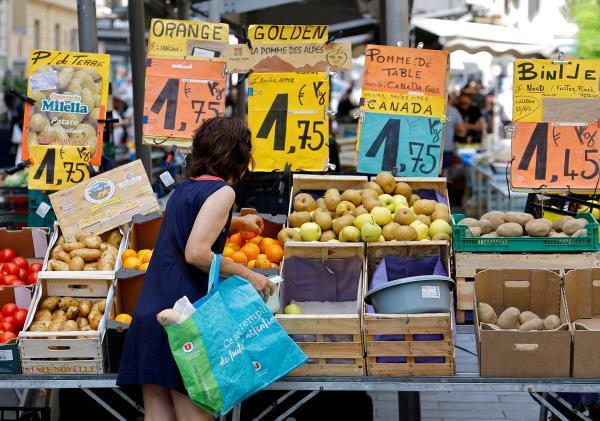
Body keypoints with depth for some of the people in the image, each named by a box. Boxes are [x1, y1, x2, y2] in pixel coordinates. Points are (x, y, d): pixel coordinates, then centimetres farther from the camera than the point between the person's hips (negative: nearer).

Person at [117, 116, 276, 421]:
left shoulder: (185, 188, 19)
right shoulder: (221, 191, -6)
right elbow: (196, 253, -19)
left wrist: (236, 223, 56)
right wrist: (247, 275, -8)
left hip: (150, 314, 8)